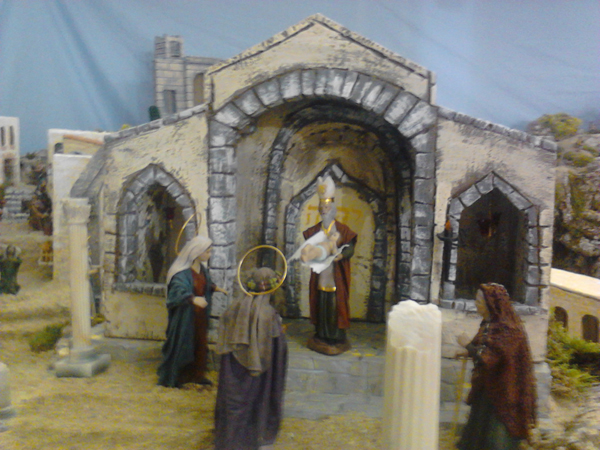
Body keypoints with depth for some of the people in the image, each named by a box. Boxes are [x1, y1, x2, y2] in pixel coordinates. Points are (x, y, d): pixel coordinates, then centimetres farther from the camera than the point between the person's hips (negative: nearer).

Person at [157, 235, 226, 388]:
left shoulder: (202, 269, 4)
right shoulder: (182, 272, -22)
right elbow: (179, 291, -37)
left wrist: (214, 288, 11)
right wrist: (193, 298, -52)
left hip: (200, 315, 8)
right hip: (184, 316, -8)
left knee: (200, 344, 15)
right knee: (181, 345, 3)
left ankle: (197, 375, 32)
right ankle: (170, 378, 20)